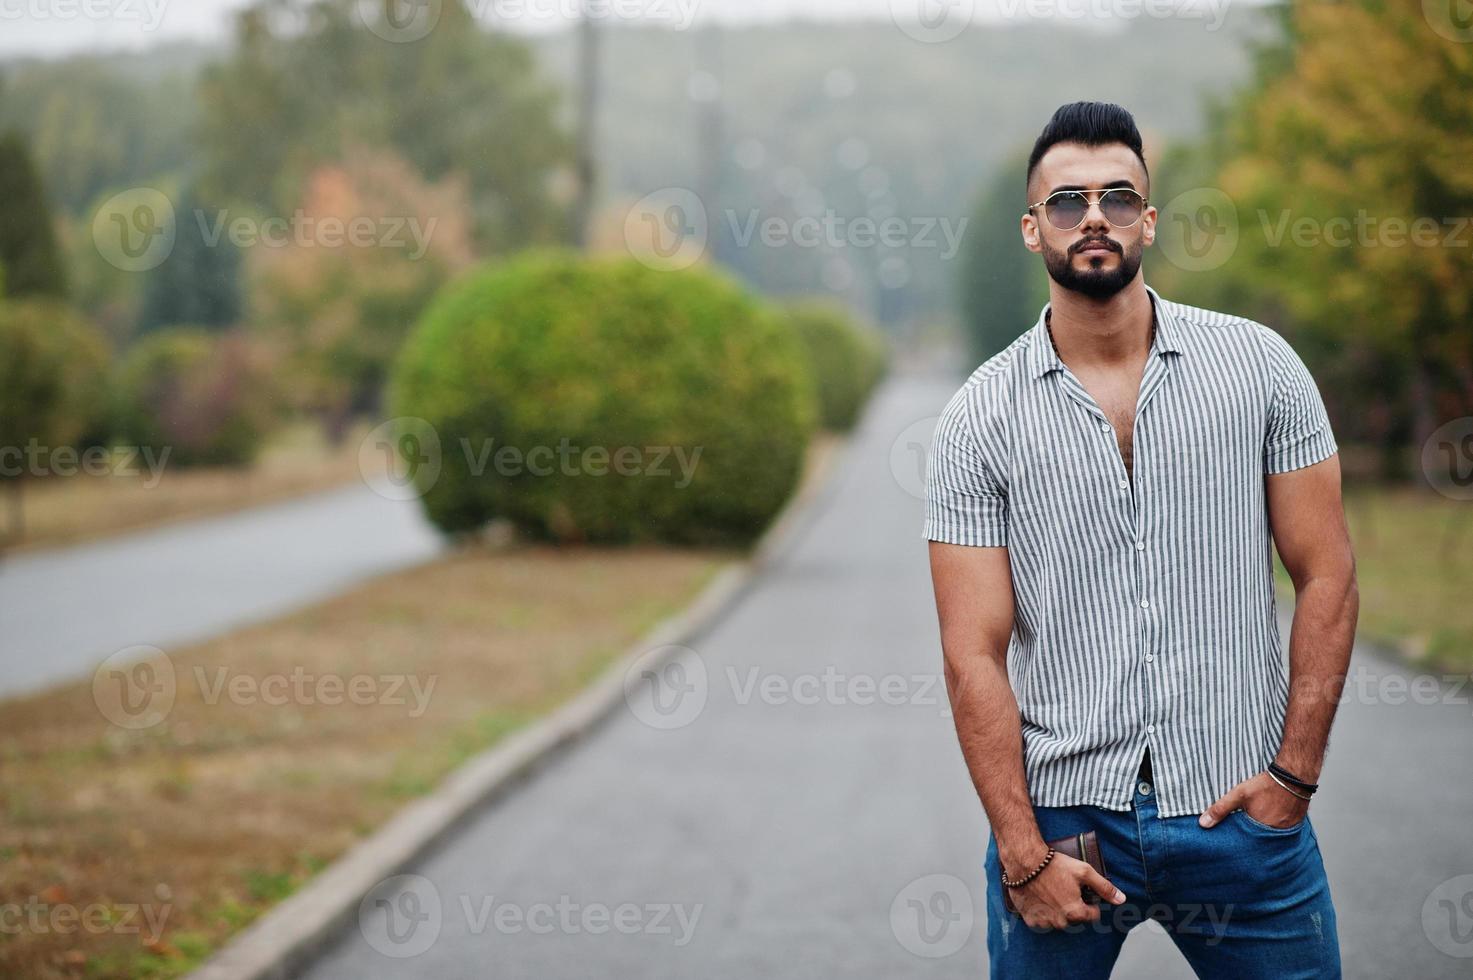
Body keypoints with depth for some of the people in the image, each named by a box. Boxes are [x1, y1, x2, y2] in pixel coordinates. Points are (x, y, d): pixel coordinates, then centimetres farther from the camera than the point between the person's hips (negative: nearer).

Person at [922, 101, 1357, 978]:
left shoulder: (1258, 363, 1)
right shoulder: (980, 418, -2)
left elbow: (1327, 576, 2)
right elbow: (975, 653, -3)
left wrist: (1295, 772, -6)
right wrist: (1023, 852, -9)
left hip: (1241, 810, 1)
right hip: (1061, 814, 0)